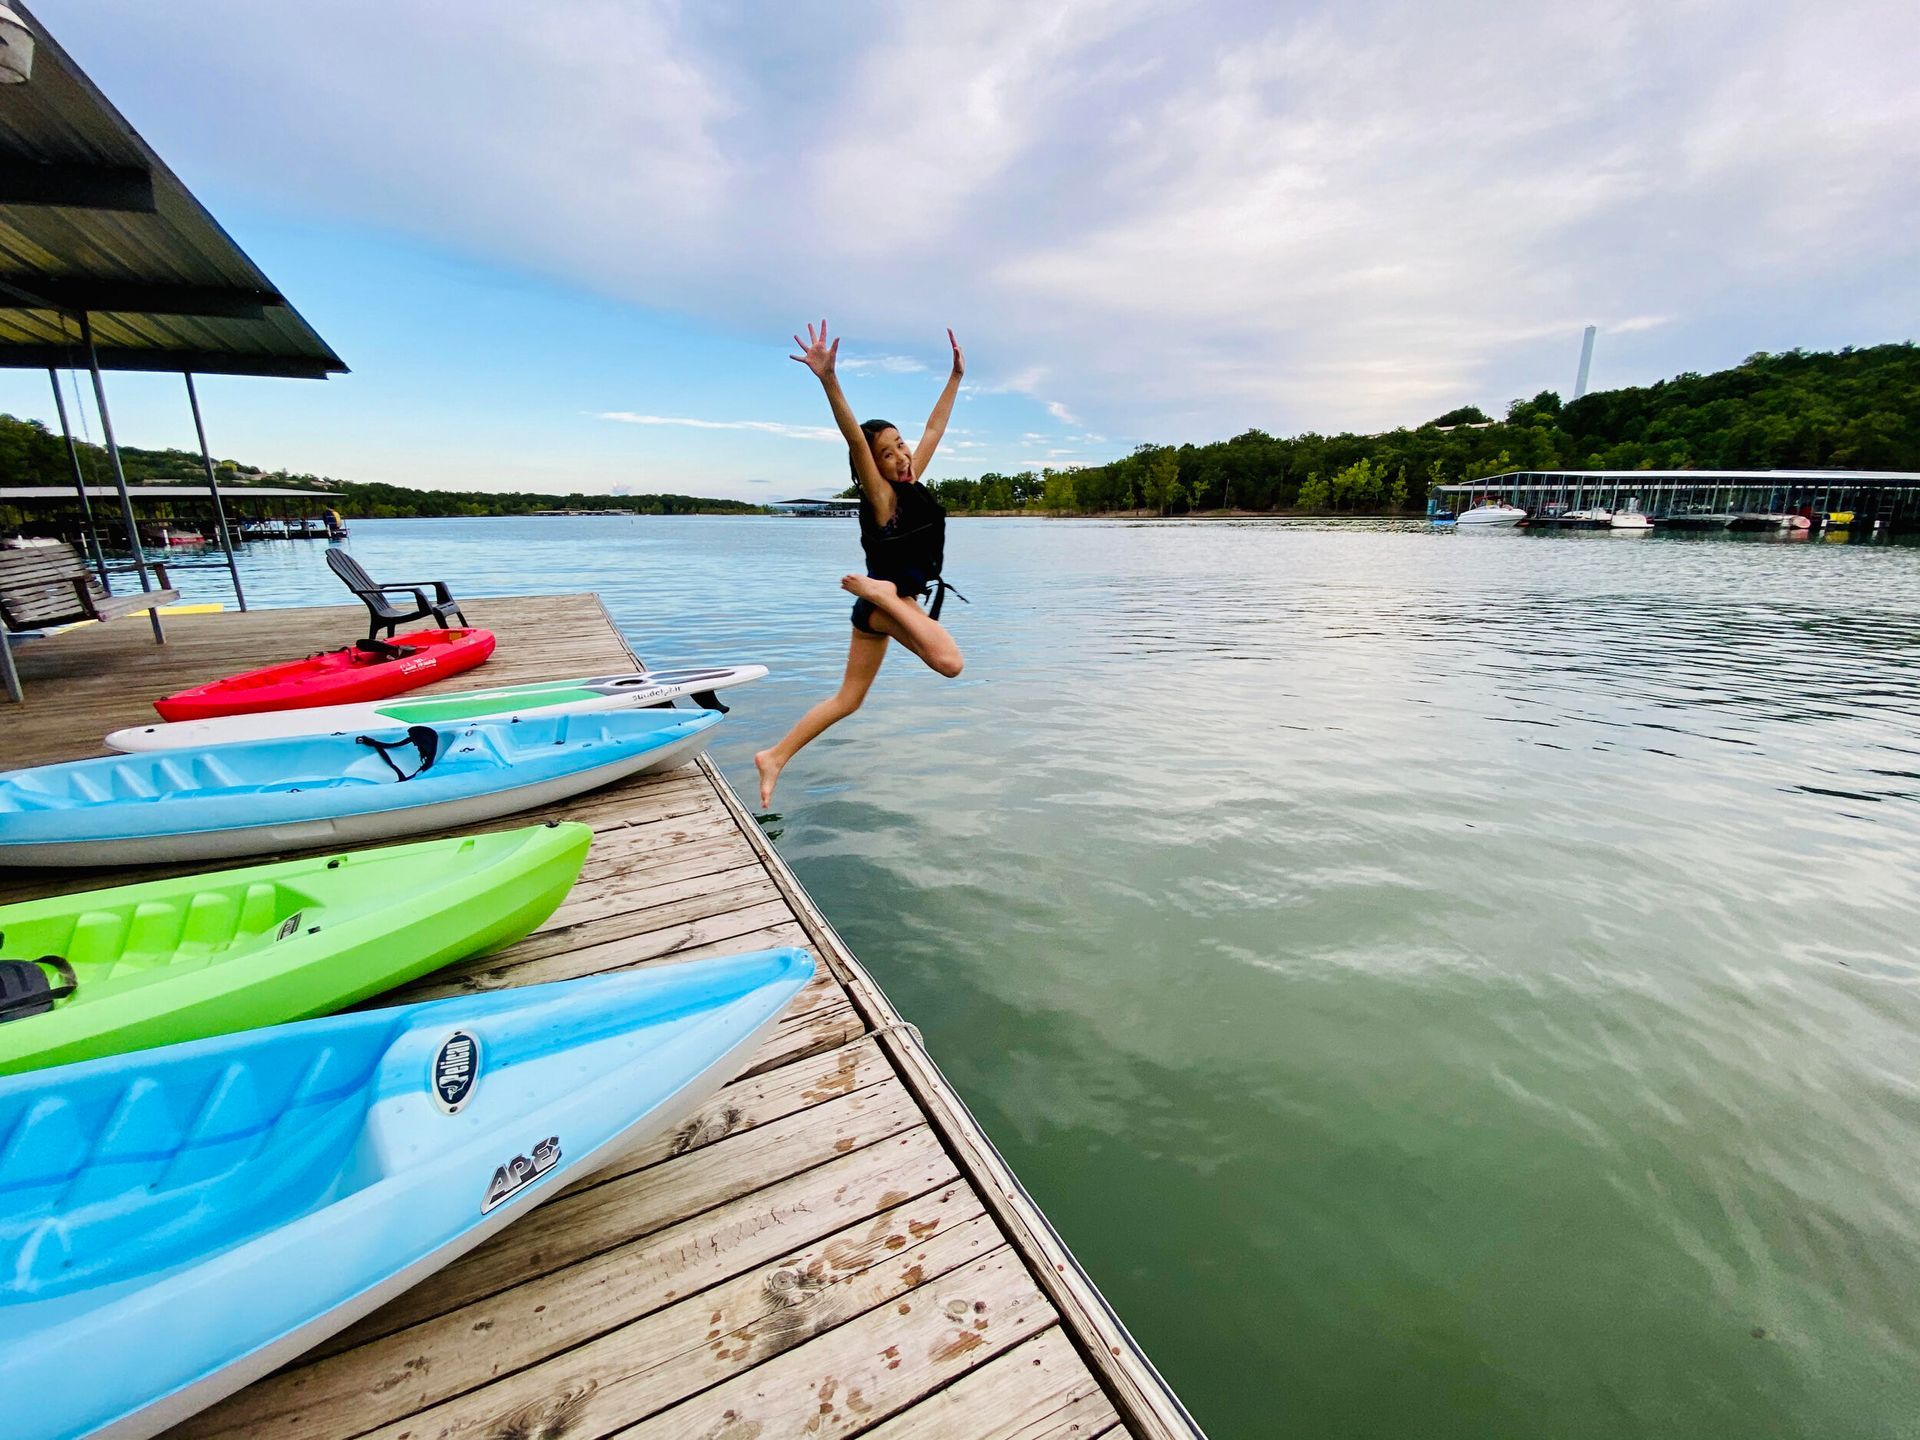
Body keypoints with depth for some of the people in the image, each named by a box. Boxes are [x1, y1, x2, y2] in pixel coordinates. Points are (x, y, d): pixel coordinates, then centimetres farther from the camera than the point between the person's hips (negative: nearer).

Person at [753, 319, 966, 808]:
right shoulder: (880, 495, -10)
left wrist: (956, 375, 24)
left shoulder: (911, 486, 10)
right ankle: (873, 587, -19)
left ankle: (774, 757, 10)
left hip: (888, 605, 8)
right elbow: (855, 440, -26)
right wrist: (828, 379, -39)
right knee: (950, 662, -30)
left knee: (847, 699, 9)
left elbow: (933, 429, 20)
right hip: (886, 596, -8)